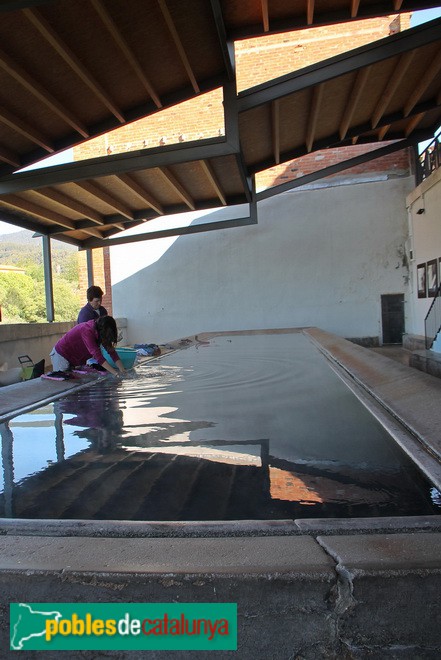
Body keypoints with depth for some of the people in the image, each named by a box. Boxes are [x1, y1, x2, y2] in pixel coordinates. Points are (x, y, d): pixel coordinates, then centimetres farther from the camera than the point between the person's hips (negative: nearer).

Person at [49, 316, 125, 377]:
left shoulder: (99, 331, -10)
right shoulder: (87, 330, -34)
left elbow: (111, 350, -10)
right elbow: (97, 354, -43)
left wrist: (122, 370, -22)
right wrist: (115, 372, -48)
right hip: (61, 355, -7)